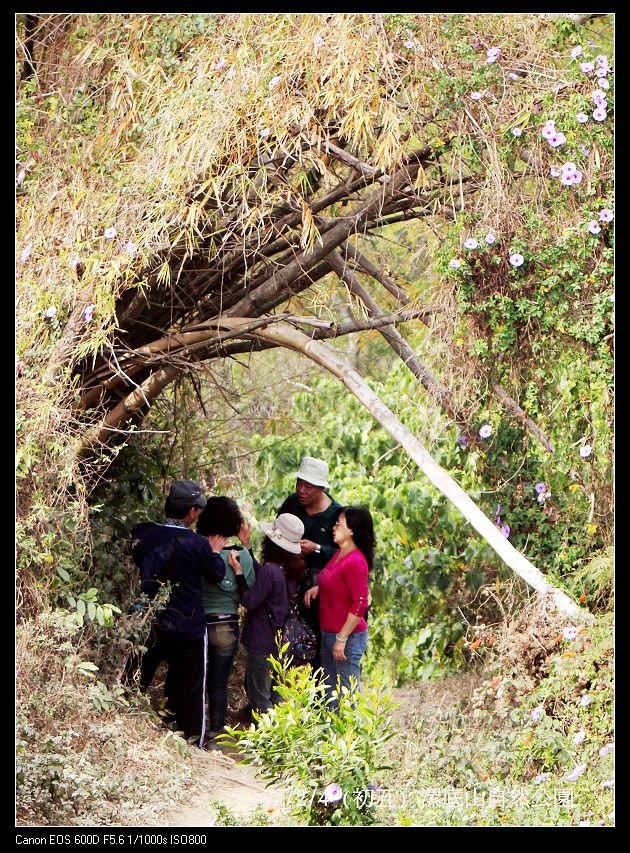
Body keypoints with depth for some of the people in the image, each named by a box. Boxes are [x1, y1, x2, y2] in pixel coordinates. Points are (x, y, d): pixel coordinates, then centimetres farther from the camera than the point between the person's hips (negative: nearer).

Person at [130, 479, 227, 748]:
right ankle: (192, 742, 16)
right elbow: (217, 574, -4)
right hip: (188, 626, -3)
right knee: (190, 686, 10)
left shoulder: (143, 534, -8)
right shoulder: (197, 544, -18)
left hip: (149, 624, 3)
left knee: (138, 683, 18)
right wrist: (215, 551, 15)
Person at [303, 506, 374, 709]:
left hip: (348, 636, -10)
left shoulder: (355, 561, -21)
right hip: (329, 633, 10)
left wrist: (342, 638, -21)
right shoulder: (340, 555, 9)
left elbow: (360, 604, -23)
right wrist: (317, 588, 6)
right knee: (330, 692, 19)